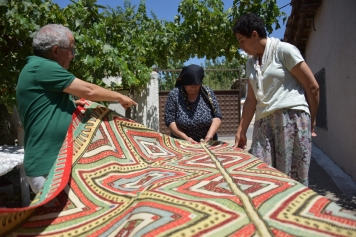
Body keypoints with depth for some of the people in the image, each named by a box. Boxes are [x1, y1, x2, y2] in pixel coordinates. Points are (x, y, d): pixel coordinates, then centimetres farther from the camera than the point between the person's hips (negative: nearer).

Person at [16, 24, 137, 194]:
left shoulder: (40, 68, 15)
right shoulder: (42, 67, -17)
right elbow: (88, 91, -18)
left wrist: (71, 103, 11)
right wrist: (120, 97, -3)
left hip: (56, 162, 10)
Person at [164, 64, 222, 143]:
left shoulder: (208, 93, -3)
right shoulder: (174, 95, -7)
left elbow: (217, 117, -1)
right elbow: (169, 120, -8)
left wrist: (210, 134, -16)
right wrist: (186, 138, -17)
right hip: (181, 143, 0)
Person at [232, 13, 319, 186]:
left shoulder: (283, 50, -2)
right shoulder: (251, 63, 17)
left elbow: (312, 87, -1)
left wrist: (310, 121, 6)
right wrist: (241, 131, 13)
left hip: (291, 117, -6)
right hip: (263, 122, 6)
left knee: (291, 178, -4)